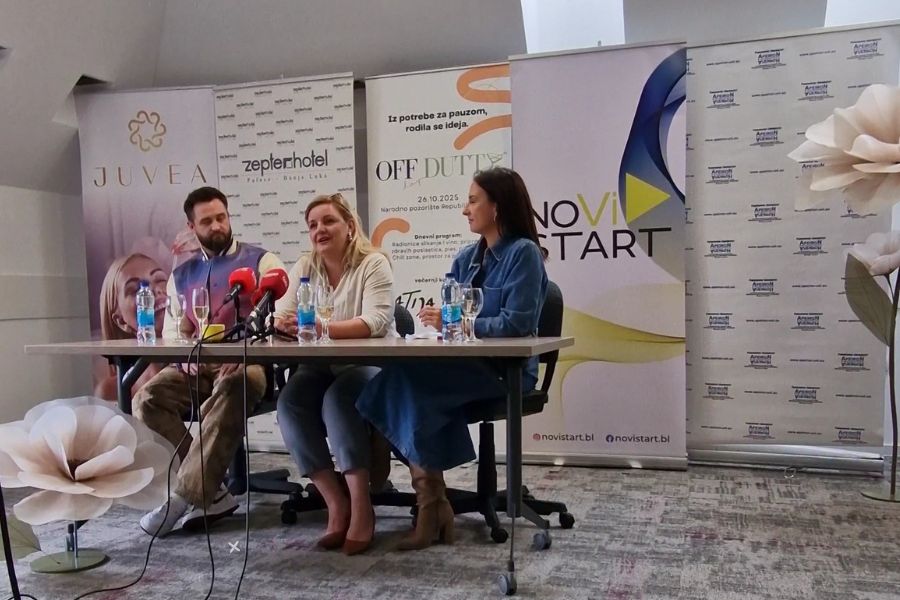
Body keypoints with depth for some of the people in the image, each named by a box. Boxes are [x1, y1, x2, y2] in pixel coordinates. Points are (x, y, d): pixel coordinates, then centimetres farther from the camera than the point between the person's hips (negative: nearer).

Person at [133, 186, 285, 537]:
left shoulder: (261, 261, 6)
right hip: (195, 368, 5)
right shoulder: (181, 275, 21)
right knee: (146, 401, -22)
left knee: (231, 388, -40)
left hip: (248, 363, -5)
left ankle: (185, 497, -35)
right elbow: (171, 332, 17)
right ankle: (210, 492, -22)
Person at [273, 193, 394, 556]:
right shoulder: (305, 267, 8)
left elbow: (375, 322, -23)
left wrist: (321, 327, -36)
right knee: (290, 403, -23)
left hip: (370, 365, -5)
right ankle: (335, 502, -13)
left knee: (338, 401, -33)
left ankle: (361, 507, -20)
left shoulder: (373, 264, -9)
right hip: (321, 365, 5)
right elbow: (281, 315, 1)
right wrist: (284, 322, -26)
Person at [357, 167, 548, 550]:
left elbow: (516, 324, -17)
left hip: (507, 370, -7)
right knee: (404, 383, -24)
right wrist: (436, 316, -10)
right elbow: (450, 314, 13)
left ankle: (432, 506, -14)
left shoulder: (523, 253, -7)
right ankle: (433, 506, -18)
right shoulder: (466, 257, 16)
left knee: (407, 383, -27)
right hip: (466, 364, 7)